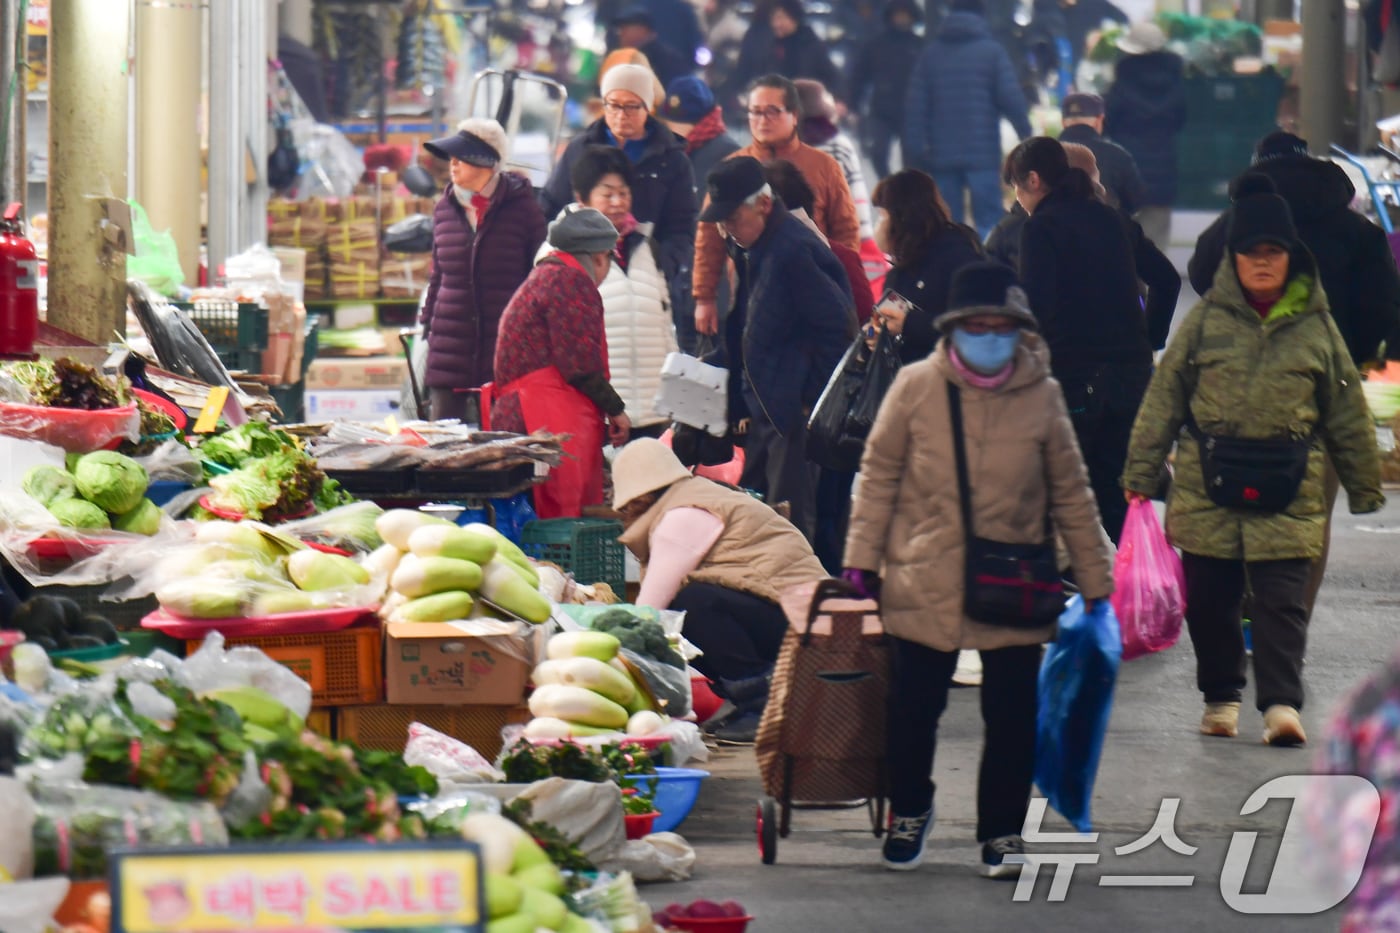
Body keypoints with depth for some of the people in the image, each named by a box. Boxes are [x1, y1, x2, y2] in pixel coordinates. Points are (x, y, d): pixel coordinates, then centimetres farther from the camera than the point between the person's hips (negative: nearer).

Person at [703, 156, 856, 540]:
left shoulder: (796, 251, -18)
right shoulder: (754, 250, 12)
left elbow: (839, 328, -19)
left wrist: (813, 402, -14)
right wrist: (744, 406, 14)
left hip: (796, 413, -10)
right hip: (767, 413, 10)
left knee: (789, 524, -7)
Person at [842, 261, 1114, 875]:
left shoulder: (1041, 395, 0)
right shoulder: (917, 387, -4)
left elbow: (1071, 495, 8)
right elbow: (878, 477, 3)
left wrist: (1094, 580, 8)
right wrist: (861, 561, -1)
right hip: (924, 586, -1)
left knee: (1013, 715, 3)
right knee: (914, 706, 8)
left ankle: (1002, 830, 20)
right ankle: (908, 810, 32)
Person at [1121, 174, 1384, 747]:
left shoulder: (1316, 327, 6)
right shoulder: (1207, 319, 4)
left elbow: (1346, 410, 13)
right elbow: (1165, 395, 7)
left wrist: (1364, 486, 16)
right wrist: (1141, 474, 4)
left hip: (1289, 491, -1)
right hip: (1207, 486, 1)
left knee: (1282, 599, -8)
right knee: (1208, 599, 7)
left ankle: (1280, 703, -11)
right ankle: (1220, 696, 22)